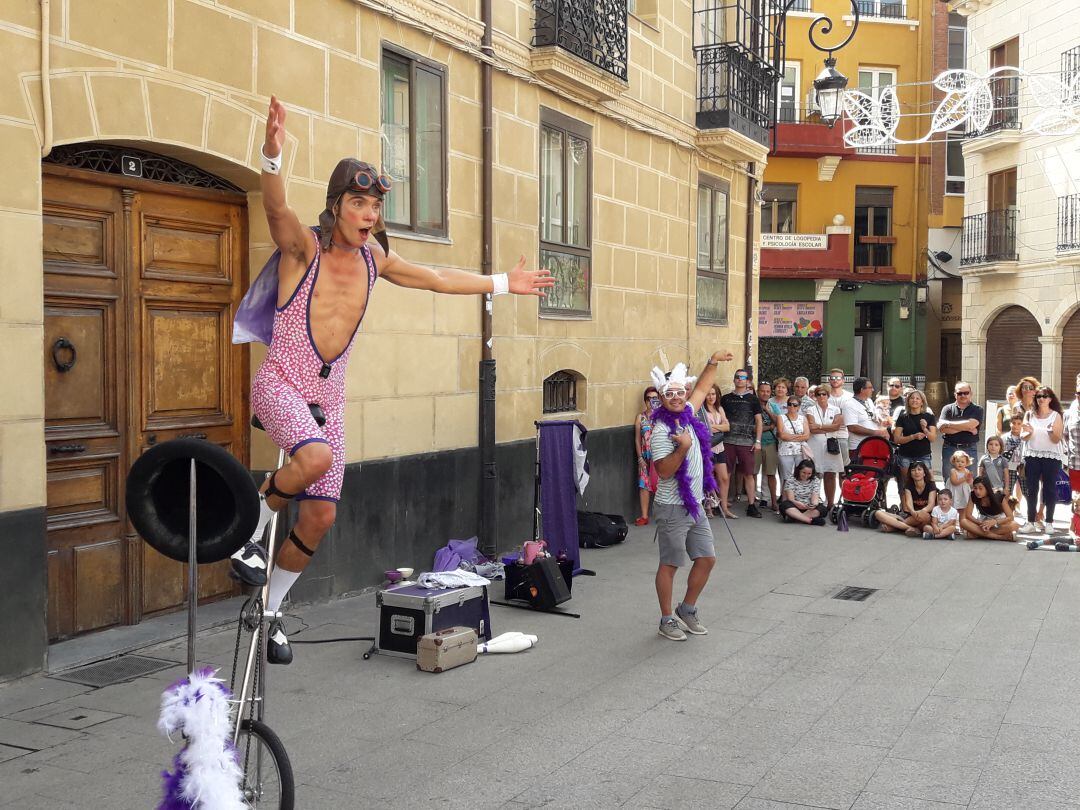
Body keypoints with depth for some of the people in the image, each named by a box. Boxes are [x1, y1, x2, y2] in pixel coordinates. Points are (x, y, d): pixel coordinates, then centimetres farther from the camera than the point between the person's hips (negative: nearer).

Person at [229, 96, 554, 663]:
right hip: (279, 385, -5)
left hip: (328, 398, 6)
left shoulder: (373, 257, 7)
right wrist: (272, 155, -52)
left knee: (320, 515, 2)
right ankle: (247, 533, -9)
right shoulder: (304, 246, -11)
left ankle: (270, 610, 21)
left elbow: (436, 279, 19)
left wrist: (502, 283, 24)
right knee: (316, 457, -35)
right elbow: (276, 208, -33)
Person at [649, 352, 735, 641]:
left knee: (706, 559, 10)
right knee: (670, 564, 2)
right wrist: (684, 446, -29)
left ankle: (687, 610, 25)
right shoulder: (662, 430, -16)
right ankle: (667, 620, 14)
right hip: (672, 509, -8)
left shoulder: (687, 415, 6)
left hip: (695, 506, 8)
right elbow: (664, 471, -22)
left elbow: (702, 388, 22)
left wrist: (713, 362, 16)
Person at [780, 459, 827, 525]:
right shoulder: (790, 479, -4)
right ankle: (811, 520, -41)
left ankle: (795, 517, -32)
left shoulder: (815, 481, 3)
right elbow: (791, 499, -13)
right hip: (795, 508, -2)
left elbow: (815, 498, -8)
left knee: (822, 509, -29)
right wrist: (797, 503, -37)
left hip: (809, 509, 2)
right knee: (784, 505, -34)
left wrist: (814, 504, -33)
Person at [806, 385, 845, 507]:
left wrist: (820, 427, -8)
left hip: (831, 445, 2)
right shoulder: (811, 410, 7)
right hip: (815, 446, -2)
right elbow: (812, 429, -6)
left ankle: (831, 503, 7)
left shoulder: (835, 410, 11)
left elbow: (837, 426, -3)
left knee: (831, 475, 2)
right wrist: (829, 428, -5)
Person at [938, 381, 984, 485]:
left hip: (970, 450, -1)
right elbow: (941, 428, -8)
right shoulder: (948, 409, 7)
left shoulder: (977, 410, 6)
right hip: (950, 449, 1)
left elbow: (971, 424, -14)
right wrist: (966, 428, -10)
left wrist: (949, 424, -8)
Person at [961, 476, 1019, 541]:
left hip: (999, 524, -2)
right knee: (963, 522, -30)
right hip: (983, 523, 2)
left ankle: (980, 534, -28)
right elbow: (968, 515, -17)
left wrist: (994, 521, -38)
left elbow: (1010, 517, -22)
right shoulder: (973, 497, -16)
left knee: (1014, 525, -35)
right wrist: (980, 523, -34)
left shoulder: (999, 498, -21)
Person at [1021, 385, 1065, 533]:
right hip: (1032, 456, 2)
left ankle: (1049, 521, 5)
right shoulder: (1029, 414, 8)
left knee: (1049, 489, 0)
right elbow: (1023, 436, 7)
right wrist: (1029, 432, -14)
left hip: (1051, 457, -2)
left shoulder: (1056, 416, 2)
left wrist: (1051, 431, -22)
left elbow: (1057, 440, -2)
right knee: (1031, 489, 3)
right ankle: (1031, 520, 8)